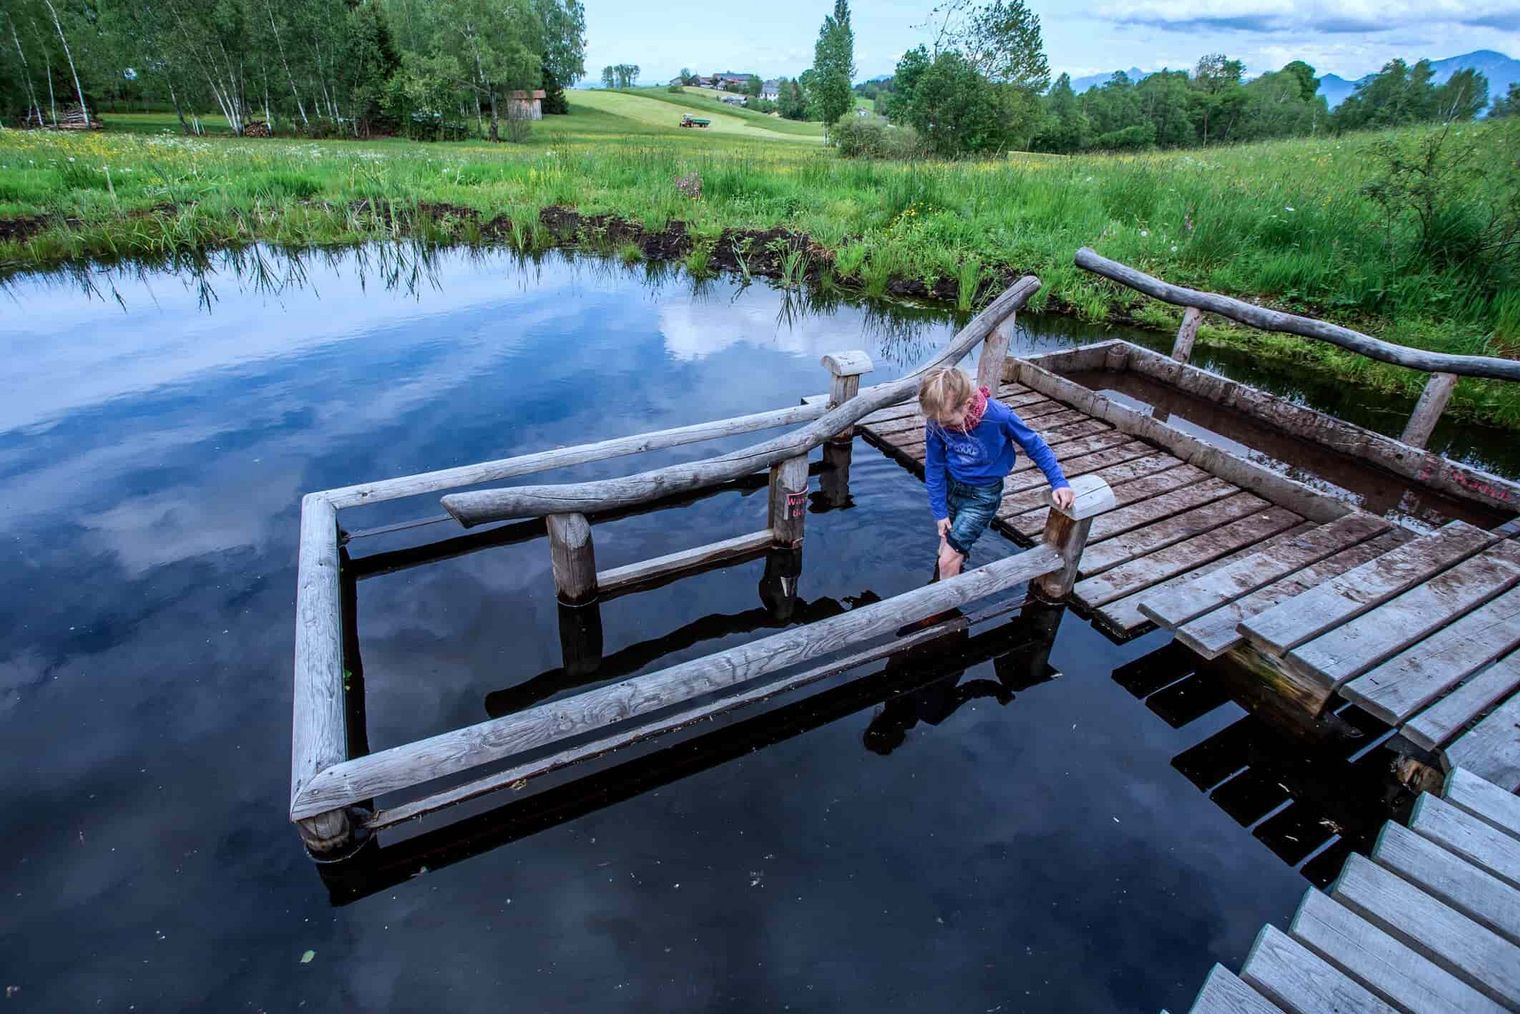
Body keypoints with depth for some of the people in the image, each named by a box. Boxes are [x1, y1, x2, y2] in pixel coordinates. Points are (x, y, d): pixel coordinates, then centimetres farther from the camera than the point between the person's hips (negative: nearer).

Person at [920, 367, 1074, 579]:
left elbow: (1035, 446, -11)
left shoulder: (999, 417, -28)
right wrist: (940, 511, -4)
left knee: (948, 561, -6)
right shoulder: (937, 421, -20)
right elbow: (934, 466, -7)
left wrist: (1059, 482, -15)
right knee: (945, 554, 15)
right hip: (950, 487, 3)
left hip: (983, 496, -3)